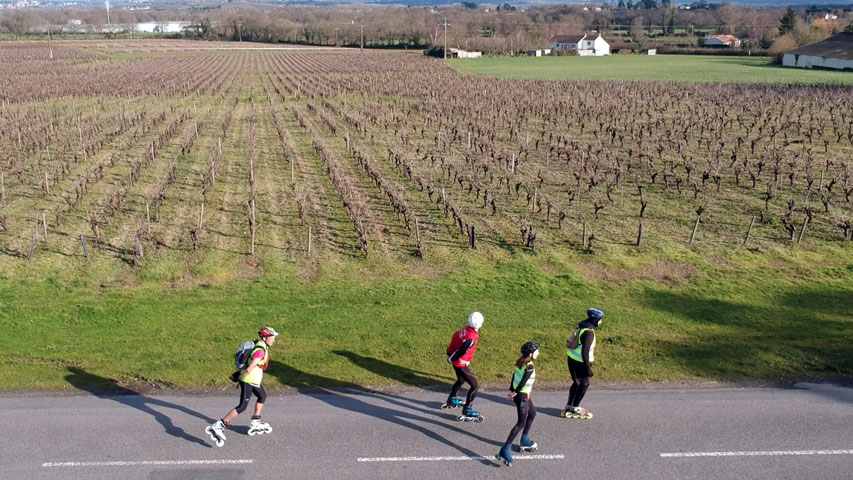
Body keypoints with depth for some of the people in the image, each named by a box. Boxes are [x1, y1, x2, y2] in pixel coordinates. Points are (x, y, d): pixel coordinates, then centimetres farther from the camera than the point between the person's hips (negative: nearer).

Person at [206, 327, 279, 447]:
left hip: (254, 380, 10)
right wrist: (240, 377, -14)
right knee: (242, 407, -10)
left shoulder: (260, 345, 6)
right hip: (248, 380, -10)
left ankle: (256, 423, 36)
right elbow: (249, 369, -28)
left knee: (262, 397, 26)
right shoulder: (260, 351, -25)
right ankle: (218, 426, -12)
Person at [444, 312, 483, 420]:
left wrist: (451, 356, 16)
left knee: (461, 380, 32)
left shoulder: (466, 329, -7)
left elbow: (456, 336, 6)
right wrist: (451, 359, -8)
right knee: (475, 386, 2)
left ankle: (452, 400, 50)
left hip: (457, 362, 9)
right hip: (461, 364, -9)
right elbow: (460, 352, -27)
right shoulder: (471, 339, -33)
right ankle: (467, 410, 10)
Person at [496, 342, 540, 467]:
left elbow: (514, 376, 5)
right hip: (522, 396, -10)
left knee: (532, 413, 28)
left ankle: (524, 441, 39)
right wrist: (514, 393, -11)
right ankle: (506, 449, -12)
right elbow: (523, 382, -24)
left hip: (519, 393, 10)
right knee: (521, 423, -6)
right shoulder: (529, 367, -24)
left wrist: (512, 390, 7)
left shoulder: (520, 362, 2)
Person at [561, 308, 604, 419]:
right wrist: (588, 368, -22)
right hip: (579, 363, -9)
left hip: (572, 359, 9)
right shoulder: (589, 332, -24)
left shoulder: (582, 327, 6)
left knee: (577, 382, 21)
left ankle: (569, 406, 31)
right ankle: (575, 408, 17)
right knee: (584, 384, 7)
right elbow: (585, 352, -28)